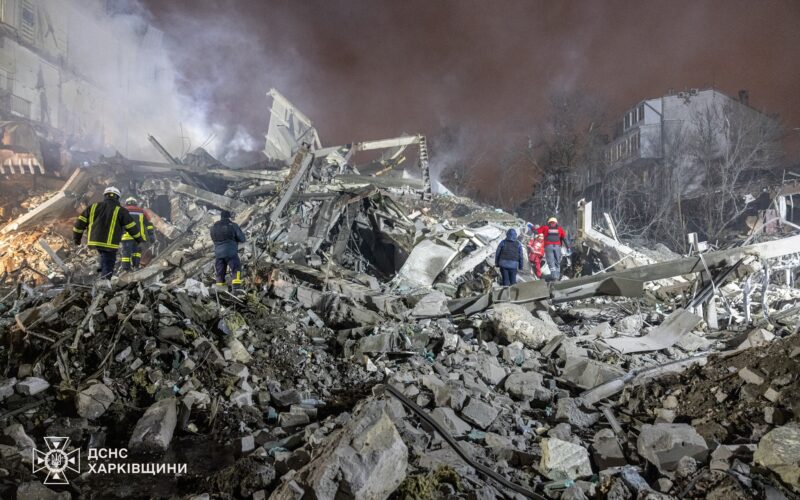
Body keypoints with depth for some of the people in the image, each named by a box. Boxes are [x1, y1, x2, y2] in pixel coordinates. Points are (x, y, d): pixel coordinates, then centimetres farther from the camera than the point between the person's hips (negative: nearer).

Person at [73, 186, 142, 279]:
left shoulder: (93, 207, 9)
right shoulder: (120, 211, -2)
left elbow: (80, 222, 10)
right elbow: (132, 227, 2)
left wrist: (76, 237, 21)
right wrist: (139, 238, 18)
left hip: (94, 241, 5)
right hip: (109, 244, -4)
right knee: (107, 267, 1)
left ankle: (103, 274, 20)